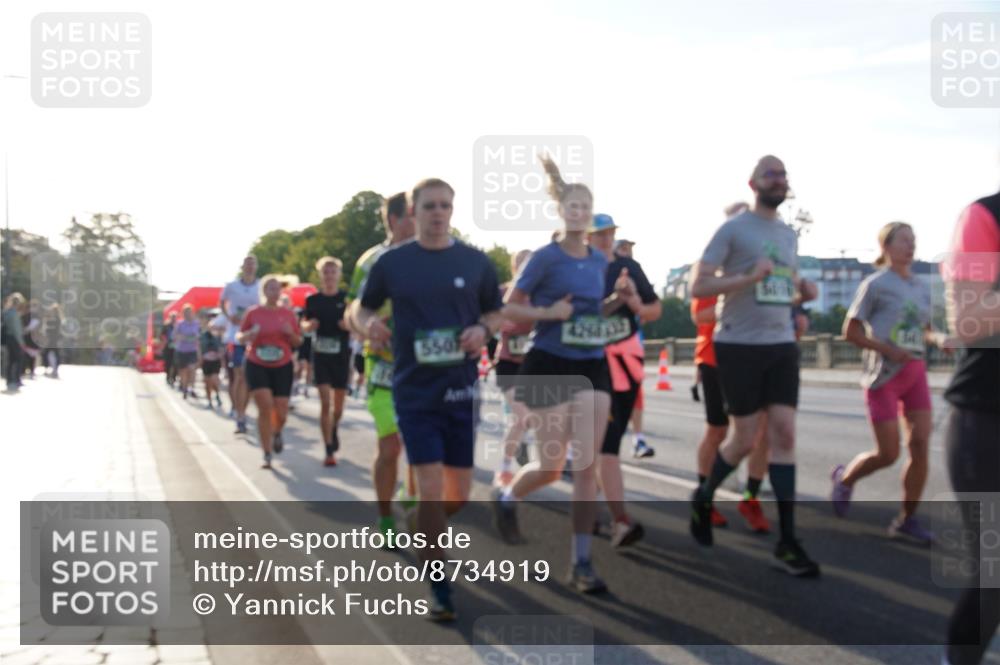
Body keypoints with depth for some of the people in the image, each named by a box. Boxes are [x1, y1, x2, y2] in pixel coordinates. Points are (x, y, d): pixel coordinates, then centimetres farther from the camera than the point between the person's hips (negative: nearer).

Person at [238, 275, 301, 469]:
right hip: (257, 366, -2)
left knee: (281, 411, 1)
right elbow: (239, 338, 7)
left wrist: (291, 333, -12)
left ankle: (276, 433, 39)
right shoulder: (253, 313, -2)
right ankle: (267, 454, -3)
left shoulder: (288, 314, 3)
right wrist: (249, 335, -15)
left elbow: (298, 342, 9)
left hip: (282, 367, 2)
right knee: (265, 407, -13)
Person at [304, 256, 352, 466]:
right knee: (325, 402, -9)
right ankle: (329, 451, -7)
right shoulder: (313, 300, 2)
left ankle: (334, 431, 44)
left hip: (341, 355, 1)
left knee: (338, 402, 13)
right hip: (321, 354, -1)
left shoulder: (347, 298, -1)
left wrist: (349, 325, -19)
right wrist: (309, 325, -11)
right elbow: (305, 325, 12)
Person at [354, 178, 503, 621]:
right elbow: (364, 307, 11)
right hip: (414, 390, -2)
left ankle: (431, 539, 41)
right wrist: (369, 325, -12)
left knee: (459, 492, 9)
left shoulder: (475, 262, 3)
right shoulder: (392, 262, 1)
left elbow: (497, 312, 12)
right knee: (430, 488, -8)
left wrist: (484, 329, -10)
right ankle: (440, 590, 4)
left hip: (462, 388, 2)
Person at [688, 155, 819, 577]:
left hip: (782, 346, 6)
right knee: (745, 439, -1)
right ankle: (703, 497, 28)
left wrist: (798, 288, 7)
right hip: (739, 345, -5)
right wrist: (749, 278, -21)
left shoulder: (789, 235, 15)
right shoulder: (732, 230, -6)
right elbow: (697, 286, -11)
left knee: (784, 433, -3)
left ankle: (787, 542, -1)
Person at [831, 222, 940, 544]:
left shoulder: (922, 287, 11)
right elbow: (850, 332, -6)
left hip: (915, 373, 5)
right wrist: (888, 350, -19)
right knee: (888, 453, -4)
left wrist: (939, 338, -2)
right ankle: (845, 477, 26)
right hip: (884, 375, -5)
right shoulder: (875, 284, -6)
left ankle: (907, 518, 7)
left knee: (921, 446, -4)